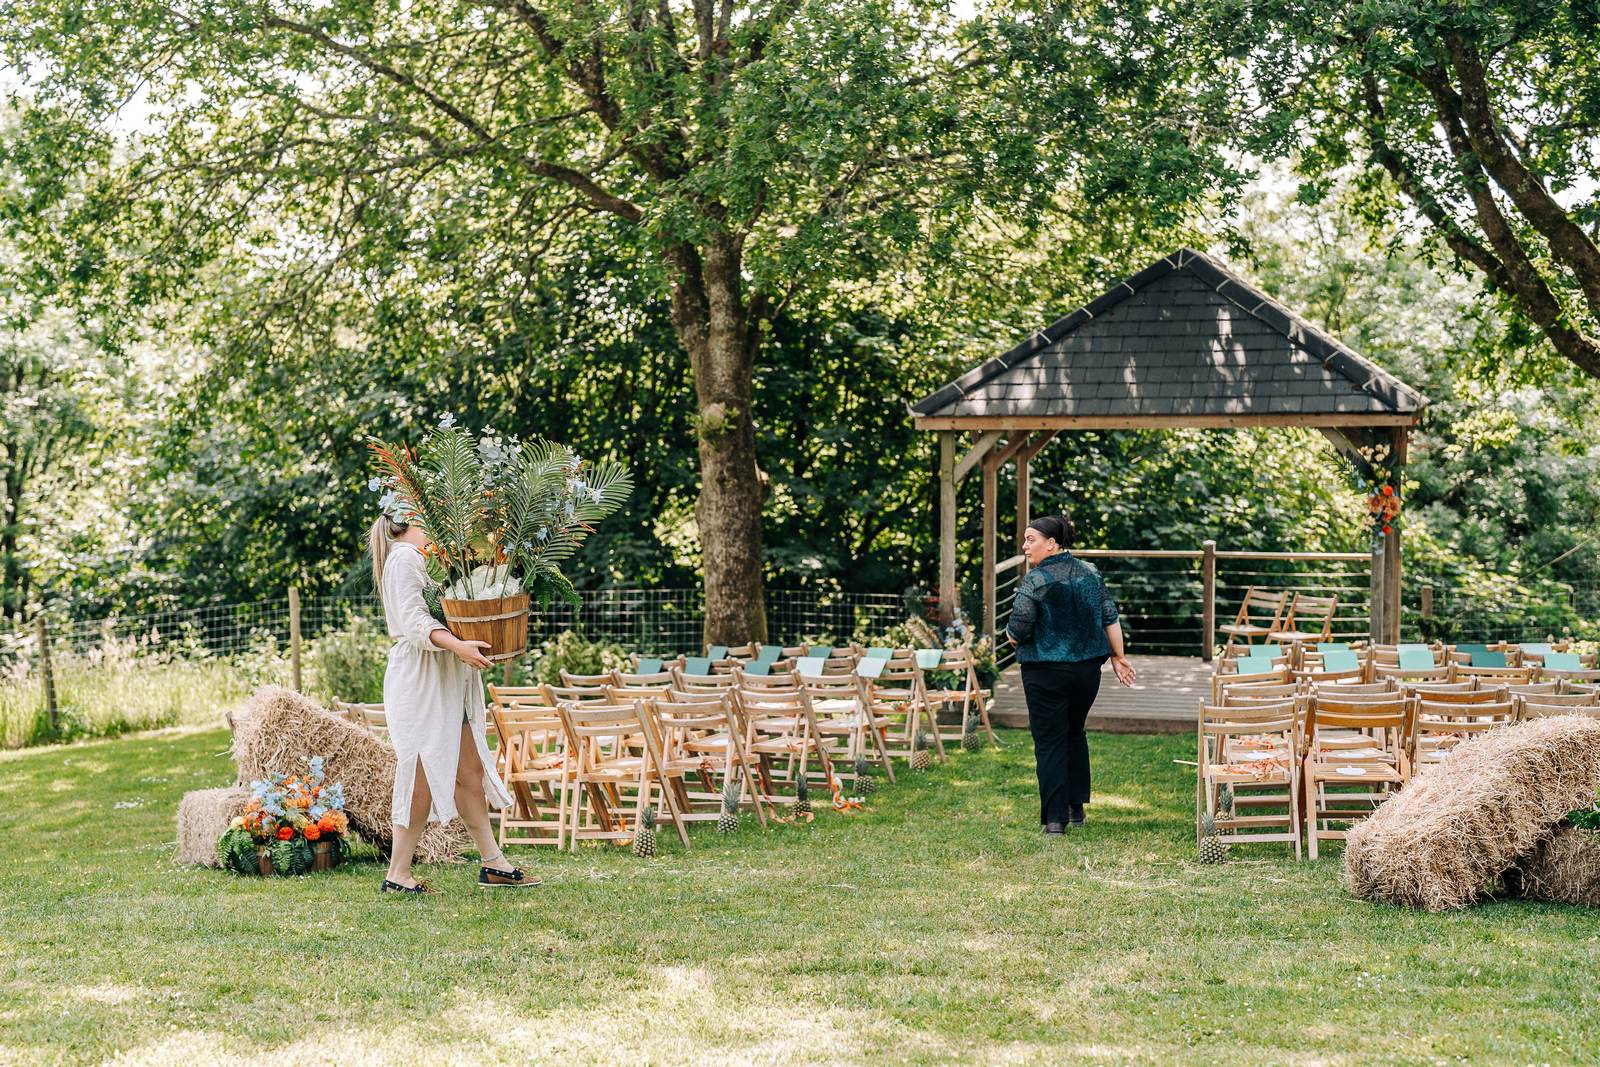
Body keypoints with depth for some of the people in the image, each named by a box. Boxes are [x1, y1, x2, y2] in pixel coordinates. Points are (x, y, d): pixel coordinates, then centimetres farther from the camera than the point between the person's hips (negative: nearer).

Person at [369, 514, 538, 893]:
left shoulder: (421, 559, 22)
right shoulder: (405, 557, -9)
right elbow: (413, 619, -20)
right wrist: (457, 645, -33)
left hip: (445, 683, 10)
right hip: (419, 679, -10)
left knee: (470, 771, 9)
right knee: (426, 776, -9)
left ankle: (492, 863, 13)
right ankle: (398, 875, -4)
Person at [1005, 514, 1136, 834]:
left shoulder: (1034, 581, -14)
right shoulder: (1090, 573, 4)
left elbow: (1017, 634, -15)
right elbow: (1110, 618, 5)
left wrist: (1011, 633, 7)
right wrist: (1118, 658, 12)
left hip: (1045, 673, -6)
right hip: (1087, 669, 6)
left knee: (1050, 742, 1)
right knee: (1075, 733, 22)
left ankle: (1055, 817, -2)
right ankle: (1076, 806, 24)